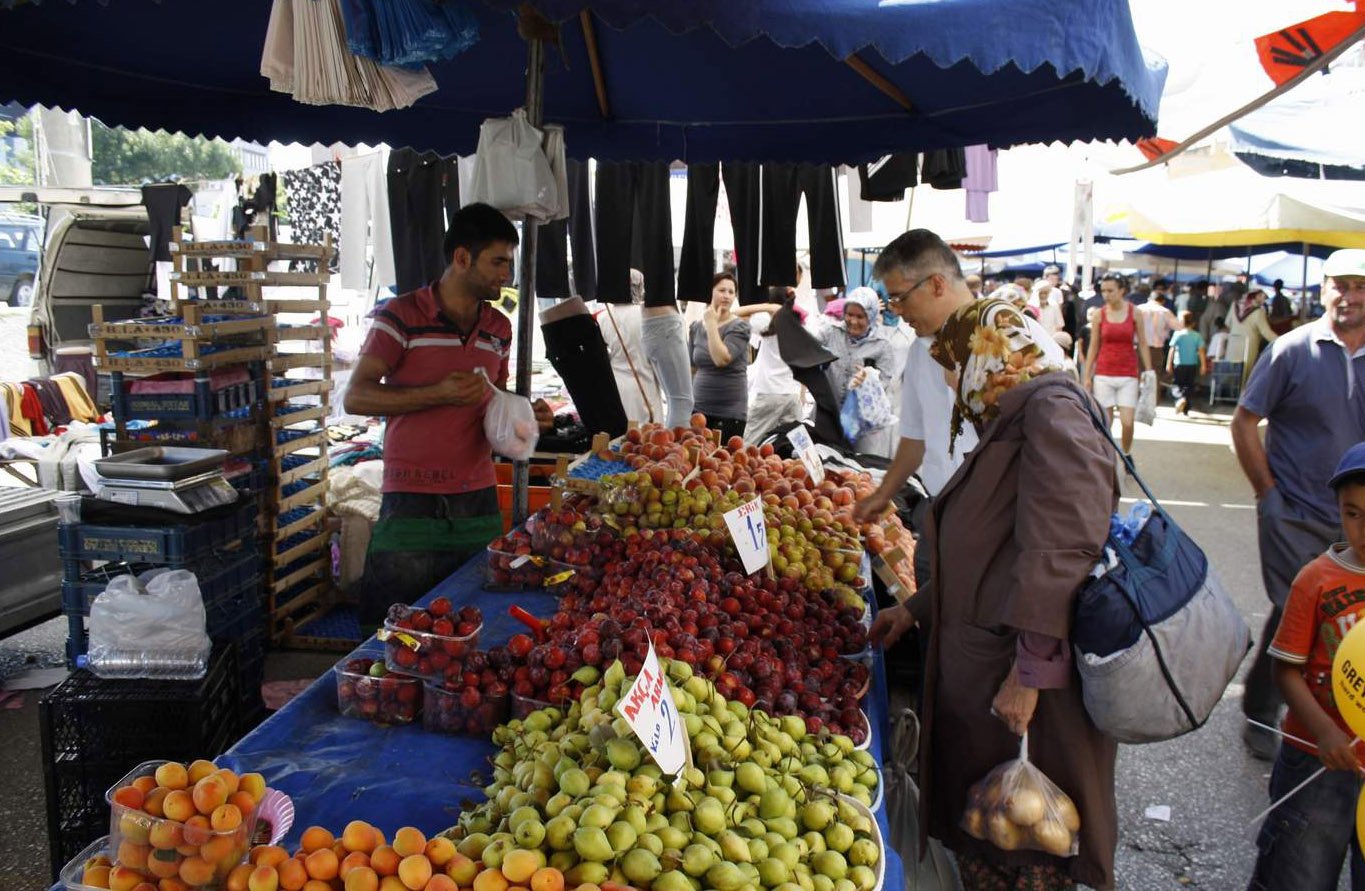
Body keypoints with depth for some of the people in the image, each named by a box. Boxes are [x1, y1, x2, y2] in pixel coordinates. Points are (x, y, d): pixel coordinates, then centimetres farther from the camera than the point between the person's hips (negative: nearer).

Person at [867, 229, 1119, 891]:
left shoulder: (1049, 409, -17)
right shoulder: (1003, 426, 14)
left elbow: (1062, 550, -25)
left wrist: (1030, 670, -24)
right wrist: (918, 608, 25)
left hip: (1044, 686, -10)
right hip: (978, 657, 10)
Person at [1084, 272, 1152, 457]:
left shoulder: (1134, 312, 0)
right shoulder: (1099, 314, 0)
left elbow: (1142, 344, 3)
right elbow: (1093, 347, 5)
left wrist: (1149, 372, -2)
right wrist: (1087, 376, 2)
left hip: (1128, 375, 0)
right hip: (1103, 374, 1)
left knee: (1127, 423, -5)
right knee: (1104, 423, 1)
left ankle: (1126, 455, 21)